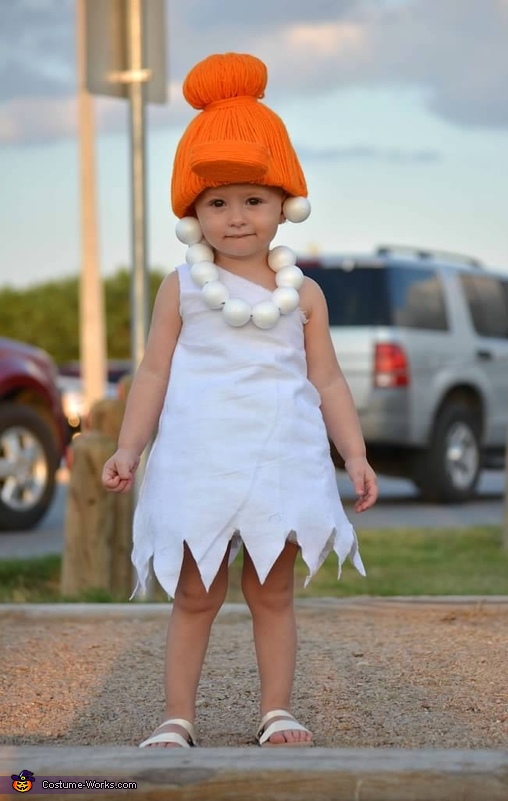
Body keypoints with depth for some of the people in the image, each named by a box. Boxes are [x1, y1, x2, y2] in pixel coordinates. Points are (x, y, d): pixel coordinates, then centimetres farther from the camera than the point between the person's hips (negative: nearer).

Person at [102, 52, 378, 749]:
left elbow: (328, 381, 8)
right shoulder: (182, 289, 2)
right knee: (195, 595, 4)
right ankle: (178, 718, 10)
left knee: (273, 592, 7)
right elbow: (154, 373, 3)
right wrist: (129, 448, -4)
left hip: (282, 462, 1)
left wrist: (355, 454, 3)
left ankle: (276, 712, 15)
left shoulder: (302, 294, 6)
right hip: (199, 462, -1)